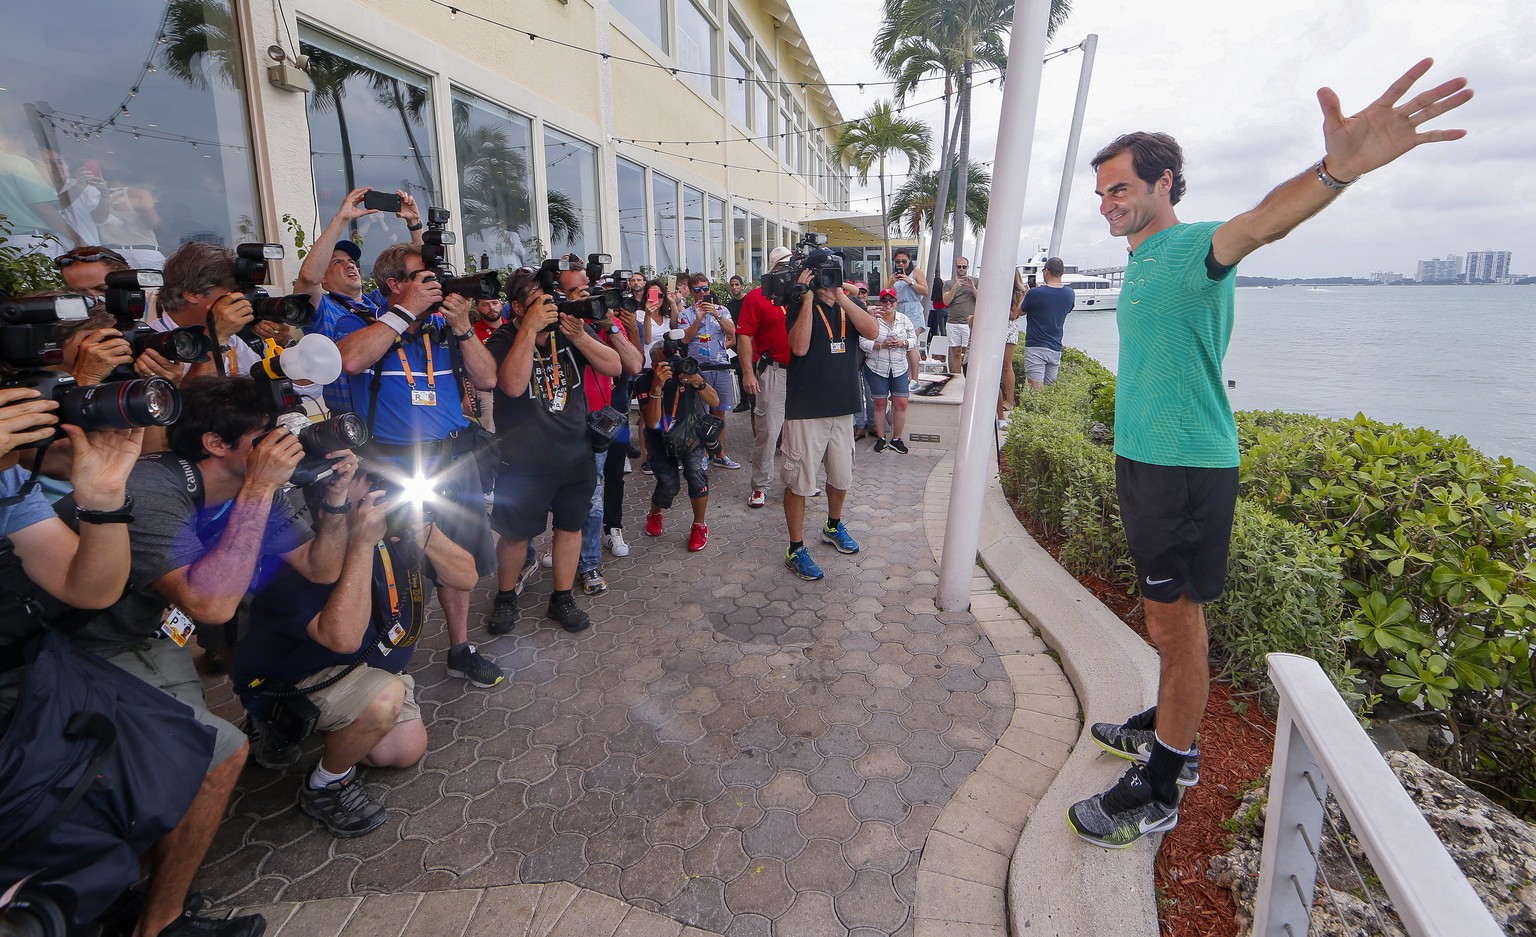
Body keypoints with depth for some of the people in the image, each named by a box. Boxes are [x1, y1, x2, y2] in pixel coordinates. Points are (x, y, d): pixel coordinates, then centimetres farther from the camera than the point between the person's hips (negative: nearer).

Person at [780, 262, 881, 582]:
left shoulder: (849, 305, 9)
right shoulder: (800, 306, -5)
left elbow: (872, 331, -11)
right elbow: (799, 347, -22)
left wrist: (842, 298, -16)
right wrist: (808, 298, -20)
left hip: (842, 406, 5)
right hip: (805, 409, -5)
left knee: (841, 476, 19)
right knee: (799, 481, 0)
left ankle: (833, 526, 43)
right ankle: (796, 549, 13)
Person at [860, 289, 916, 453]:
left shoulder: (904, 320, 7)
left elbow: (914, 340, 10)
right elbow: (863, 342, -10)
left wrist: (902, 343, -10)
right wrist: (881, 345, -21)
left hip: (899, 369, 3)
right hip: (876, 369, -3)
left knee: (901, 403, 0)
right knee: (880, 403, 5)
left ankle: (896, 438, 13)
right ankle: (880, 438, 18)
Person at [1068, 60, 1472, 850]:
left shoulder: (1193, 248, -11)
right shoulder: (1141, 264, 16)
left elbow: (1256, 224, -35)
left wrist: (1337, 167, -55)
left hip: (1186, 467, -9)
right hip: (1143, 459, 9)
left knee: (1177, 622, 0)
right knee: (1167, 617, 20)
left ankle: (1157, 792, 14)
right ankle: (1169, 731, 38)